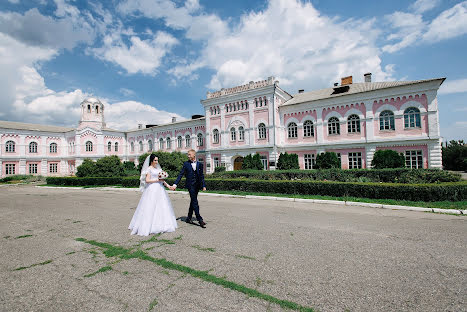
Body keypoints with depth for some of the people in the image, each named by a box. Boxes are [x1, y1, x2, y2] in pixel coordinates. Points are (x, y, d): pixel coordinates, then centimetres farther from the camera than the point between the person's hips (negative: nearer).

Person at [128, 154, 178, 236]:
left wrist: (168, 186, 9)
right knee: (151, 207, -6)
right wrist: (157, 180, -16)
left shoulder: (158, 168, 16)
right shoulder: (149, 169, -3)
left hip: (160, 190, 7)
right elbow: (147, 180, -12)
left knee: (162, 207, 7)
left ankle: (161, 225, 16)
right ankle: (148, 226, 3)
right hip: (152, 190, -7)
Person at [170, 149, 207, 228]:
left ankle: (189, 218, 25)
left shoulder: (200, 164, 7)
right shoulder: (186, 164, 1)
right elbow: (180, 174, -1)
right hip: (190, 185, -3)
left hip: (197, 185, 3)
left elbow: (202, 176, 9)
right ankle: (200, 219, -5)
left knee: (193, 201, 12)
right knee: (195, 202, -8)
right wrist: (175, 184, -8)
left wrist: (203, 185, 3)